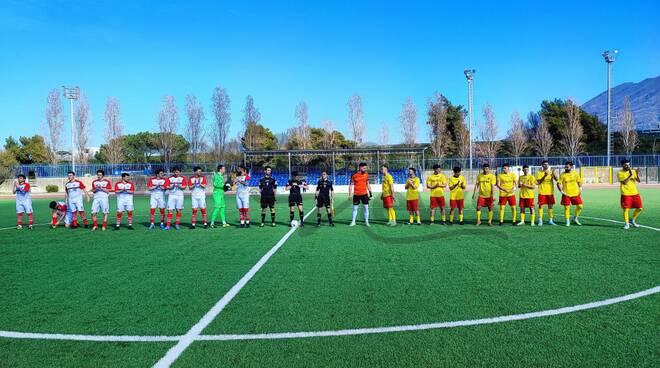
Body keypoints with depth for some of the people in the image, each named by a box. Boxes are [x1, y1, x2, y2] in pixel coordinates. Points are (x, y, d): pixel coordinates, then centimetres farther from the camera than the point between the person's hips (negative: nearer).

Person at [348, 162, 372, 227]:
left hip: (364, 194, 2)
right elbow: (351, 185, -1)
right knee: (355, 208, 5)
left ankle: (366, 221, 10)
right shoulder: (354, 175, -5)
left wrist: (370, 192, 7)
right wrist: (350, 194, -5)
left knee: (366, 207, 1)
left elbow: (368, 184, 11)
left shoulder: (366, 174, 3)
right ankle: (353, 221, 15)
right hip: (356, 194, -2)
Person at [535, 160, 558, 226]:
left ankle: (550, 220, 12)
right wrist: (544, 176, -20)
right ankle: (540, 221, 1)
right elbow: (538, 182, -9)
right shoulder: (539, 173, 1)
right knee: (541, 206, -4)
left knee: (550, 206, 5)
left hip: (550, 192, 2)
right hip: (542, 192, -2)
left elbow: (556, 180, -4)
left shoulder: (551, 172, 8)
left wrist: (554, 174, -21)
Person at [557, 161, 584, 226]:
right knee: (566, 207, -1)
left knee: (580, 206, 0)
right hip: (566, 194, -2)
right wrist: (561, 191, -13)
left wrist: (580, 190, 4)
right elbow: (558, 183, -3)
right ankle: (567, 221, 11)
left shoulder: (575, 173, 4)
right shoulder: (562, 175, -3)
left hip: (575, 193, 3)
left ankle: (575, 218, 21)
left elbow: (579, 182, 13)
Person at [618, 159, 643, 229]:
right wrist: (630, 175, -24)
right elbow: (624, 182, -19)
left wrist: (637, 174, -15)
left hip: (635, 193, 5)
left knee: (639, 208, 5)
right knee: (626, 209, -5)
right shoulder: (620, 173, -7)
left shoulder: (633, 171, 8)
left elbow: (638, 181, 2)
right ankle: (626, 224, 9)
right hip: (626, 194, -5)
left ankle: (633, 220, 26)